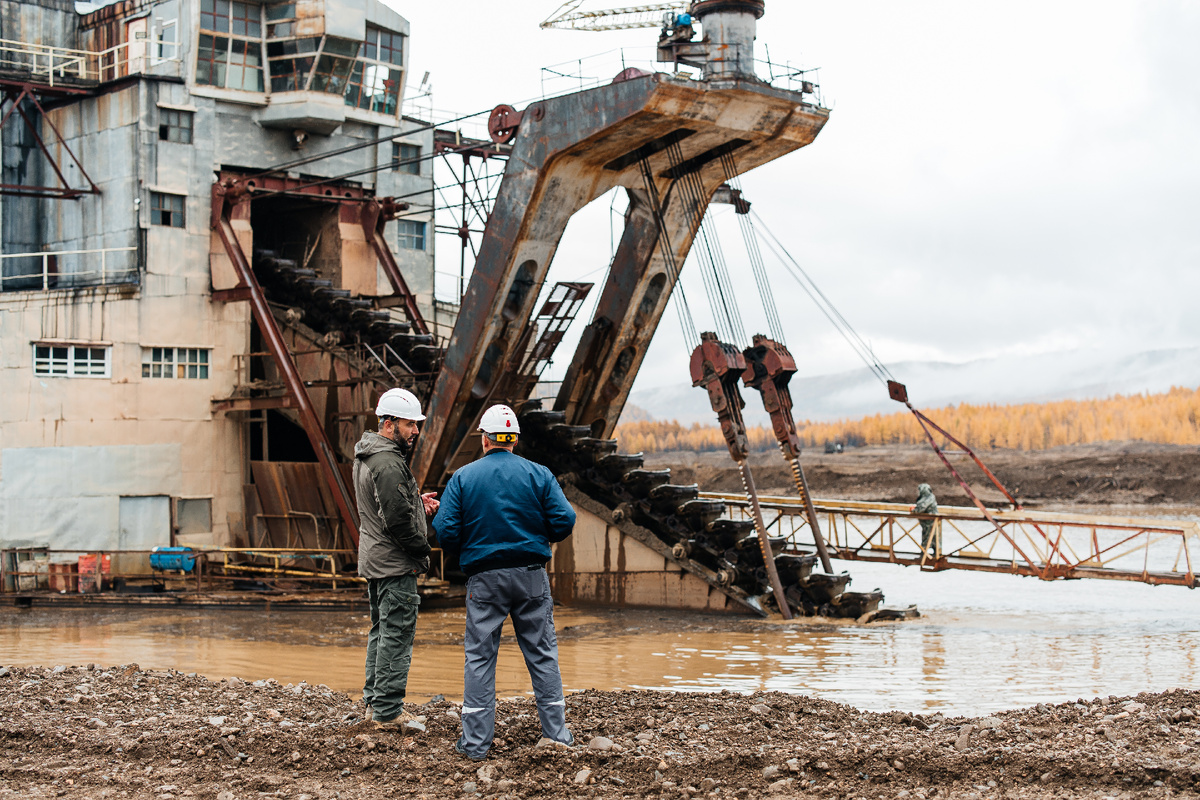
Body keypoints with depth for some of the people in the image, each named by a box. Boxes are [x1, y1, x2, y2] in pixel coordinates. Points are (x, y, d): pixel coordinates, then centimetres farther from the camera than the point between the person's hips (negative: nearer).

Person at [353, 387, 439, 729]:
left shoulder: (365, 456, 12)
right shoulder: (388, 463, -21)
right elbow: (397, 520, -25)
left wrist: (416, 501, 8)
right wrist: (422, 548, -11)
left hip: (374, 559, 11)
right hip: (395, 563, -11)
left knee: (380, 630, 19)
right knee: (397, 635, -5)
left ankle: (373, 701, 27)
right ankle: (388, 711, -2)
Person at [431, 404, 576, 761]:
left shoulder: (462, 477, -1)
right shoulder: (539, 474, 1)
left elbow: (445, 533, -7)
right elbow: (564, 521, -7)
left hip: (484, 577, -1)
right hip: (532, 575, 1)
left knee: (479, 656, 6)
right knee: (542, 653, 11)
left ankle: (475, 741, 6)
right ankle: (557, 733, 15)